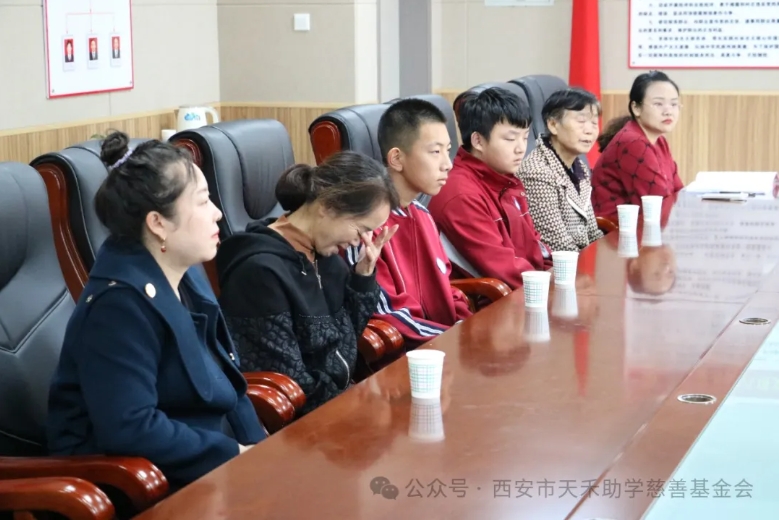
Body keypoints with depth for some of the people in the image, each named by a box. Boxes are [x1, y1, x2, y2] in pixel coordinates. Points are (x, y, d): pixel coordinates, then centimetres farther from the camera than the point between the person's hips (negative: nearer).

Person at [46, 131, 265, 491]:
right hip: (142, 482, -8)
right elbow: (129, 430, -28)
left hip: (204, 459, 9)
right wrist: (235, 455, -21)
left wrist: (258, 447, -3)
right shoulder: (120, 303, -21)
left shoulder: (186, 277, 7)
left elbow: (225, 380, 13)